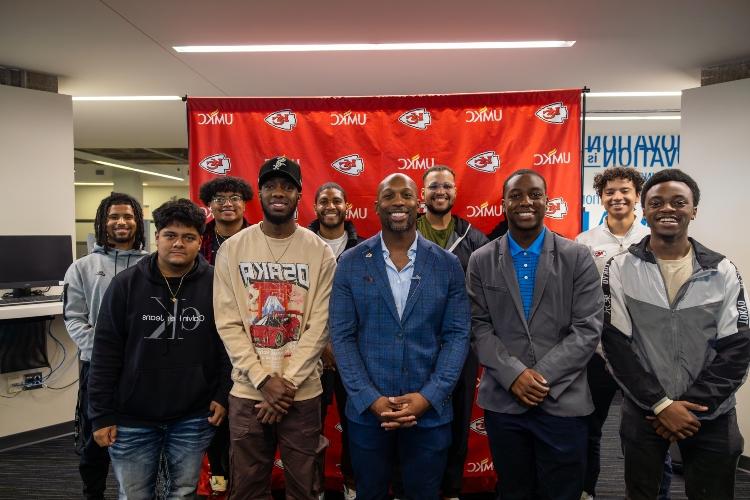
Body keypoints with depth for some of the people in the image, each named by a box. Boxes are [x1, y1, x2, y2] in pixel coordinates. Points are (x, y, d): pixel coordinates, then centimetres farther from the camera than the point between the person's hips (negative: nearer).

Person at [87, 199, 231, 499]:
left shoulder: (216, 284, -6)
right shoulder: (126, 283, -5)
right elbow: (106, 353, -3)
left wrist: (223, 395, -4)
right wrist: (101, 414, -4)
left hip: (194, 418, 0)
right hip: (132, 418, 1)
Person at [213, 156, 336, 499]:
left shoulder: (320, 252, -2)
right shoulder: (232, 249, -1)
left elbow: (320, 326, -6)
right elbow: (228, 323, -5)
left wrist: (288, 383, -12)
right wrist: (264, 380, -12)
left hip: (303, 393, 0)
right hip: (247, 391, 1)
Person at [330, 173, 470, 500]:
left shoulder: (447, 265, -1)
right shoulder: (351, 263, -3)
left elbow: (457, 335, -2)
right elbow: (341, 336, -4)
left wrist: (428, 397, -12)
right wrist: (370, 399, -12)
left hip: (430, 412, 1)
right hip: (367, 411, 0)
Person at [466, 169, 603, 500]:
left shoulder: (578, 258, -1)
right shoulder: (481, 261, 2)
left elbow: (588, 329, -6)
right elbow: (479, 329, -1)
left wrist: (542, 376, -13)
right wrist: (514, 375, -14)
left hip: (562, 401, -1)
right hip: (502, 401, 1)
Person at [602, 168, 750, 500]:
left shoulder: (723, 272, 0)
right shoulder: (620, 269, -5)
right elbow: (616, 345, -8)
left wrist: (694, 407, -11)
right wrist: (661, 404, -12)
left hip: (711, 416, 1)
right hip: (643, 412, -1)